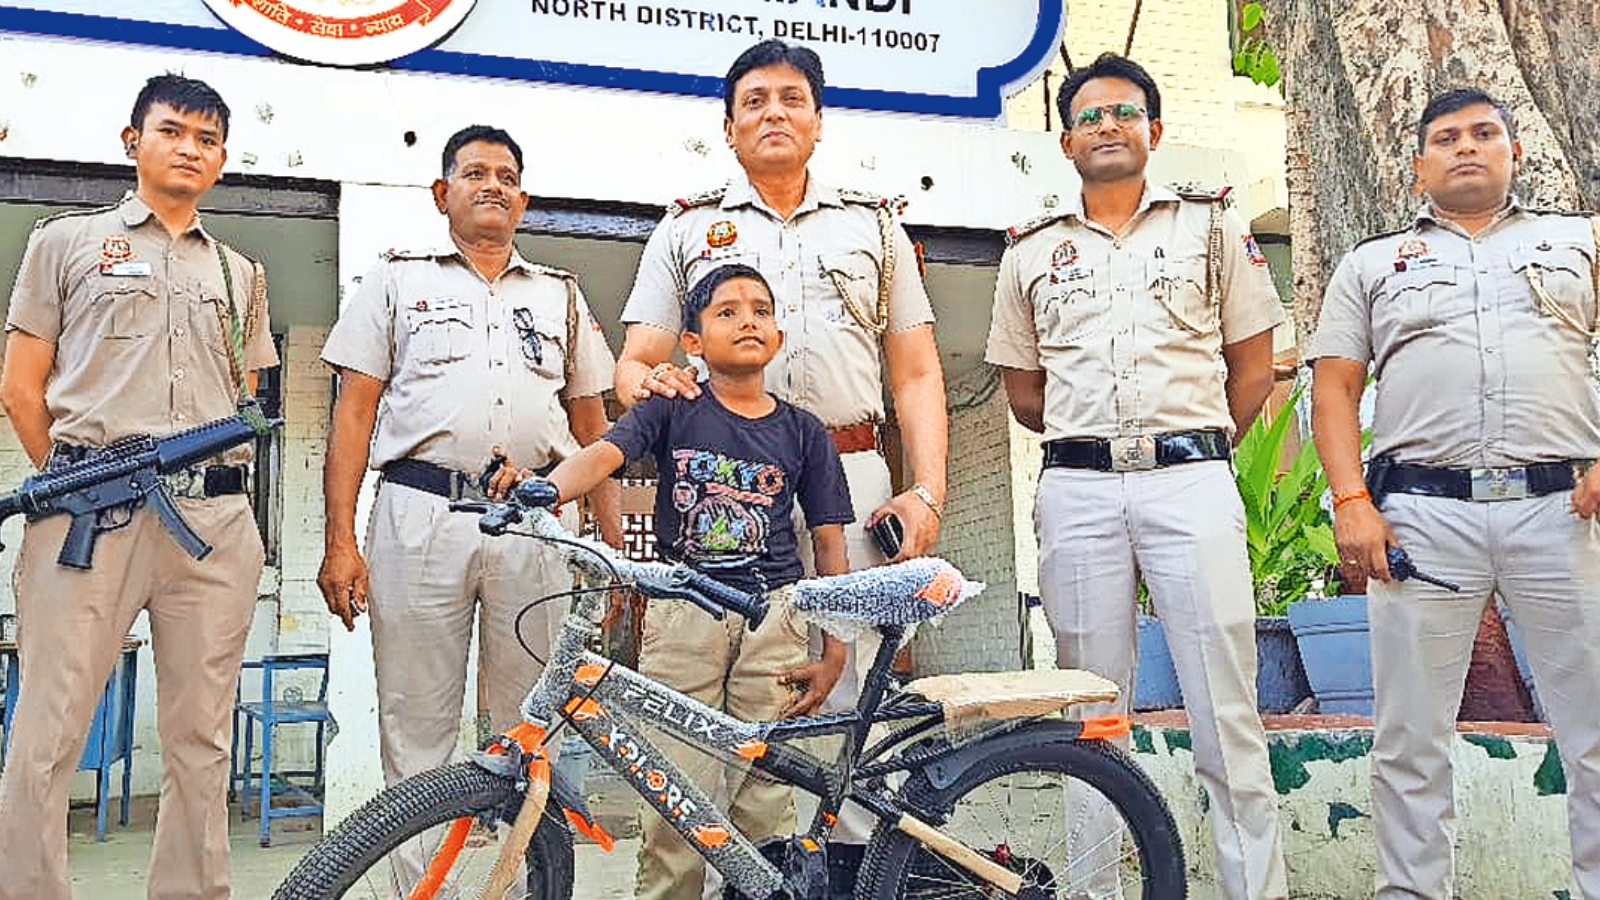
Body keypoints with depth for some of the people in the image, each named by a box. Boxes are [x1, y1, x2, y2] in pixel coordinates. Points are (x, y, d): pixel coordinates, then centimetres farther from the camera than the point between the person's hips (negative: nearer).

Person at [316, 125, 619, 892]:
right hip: (421, 518, -1)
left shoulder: (560, 295, 20)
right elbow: (354, 413, 6)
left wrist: (615, 545, 8)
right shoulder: (397, 280, 13)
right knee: (417, 732, 3)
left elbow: (592, 426, 18)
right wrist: (340, 541, -5)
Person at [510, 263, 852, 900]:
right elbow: (603, 453, -15)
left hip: (771, 615, 1)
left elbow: (830, 548, 6)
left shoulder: (803, 433, 6)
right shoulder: (672, 412, 3)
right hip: (682, 613, -1)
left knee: (766, 798, 5)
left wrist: (834, 657, 1)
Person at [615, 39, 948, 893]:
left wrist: (927, 490, 0)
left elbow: (916, 374, 13)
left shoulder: (873, 227, 19)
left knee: (849, 687, -3)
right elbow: (633, 364, 11)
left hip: (851, 478, 1)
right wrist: (650, 380, -14)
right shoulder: (687, 229, 17)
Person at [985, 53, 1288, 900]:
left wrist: (1192, 445, 9)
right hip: (1076, 490, 2)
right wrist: (1093, 438, 11)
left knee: (1225, 708, -3)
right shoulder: (1031, 250, 14)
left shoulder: (1213, 224, 10)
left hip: (1192, 483, -1)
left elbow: (1252, 367, 11)